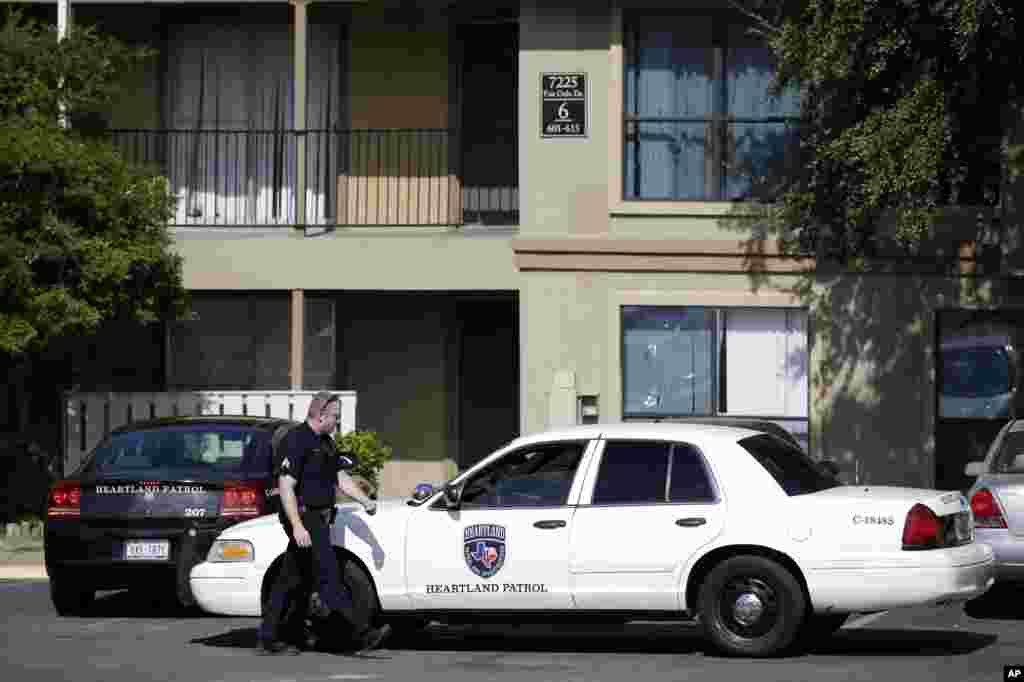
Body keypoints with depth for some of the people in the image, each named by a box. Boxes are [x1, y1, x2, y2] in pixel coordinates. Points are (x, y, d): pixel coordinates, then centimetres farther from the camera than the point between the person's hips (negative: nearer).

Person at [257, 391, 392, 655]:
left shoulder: (325, 442, 16)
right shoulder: (296, 440, -14)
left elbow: (341, 477, 22)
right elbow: (286, 487, -19)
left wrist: (365, 500, 5)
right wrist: (298, 526, -25)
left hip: (318, 519, 10)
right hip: (304, 517, -10)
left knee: (292, 579, 11)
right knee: (329, 576, -10)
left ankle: (268, 638, 15)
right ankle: (362, 634, -13)